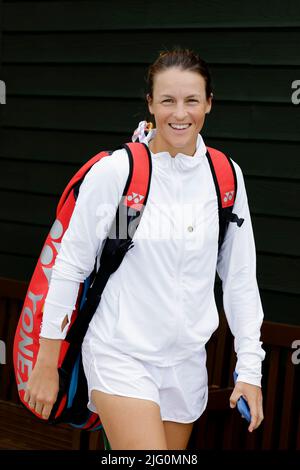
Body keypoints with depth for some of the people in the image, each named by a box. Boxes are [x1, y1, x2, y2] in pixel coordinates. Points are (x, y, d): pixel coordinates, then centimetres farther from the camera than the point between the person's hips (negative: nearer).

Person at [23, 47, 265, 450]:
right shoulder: (113, 171, -12)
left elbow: (240, 278, 6)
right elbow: (69, 265, -6)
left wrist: (250, 369, 3)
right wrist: (47, 365, -4)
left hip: (187, 360, 5)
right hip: (120, 357, -4)